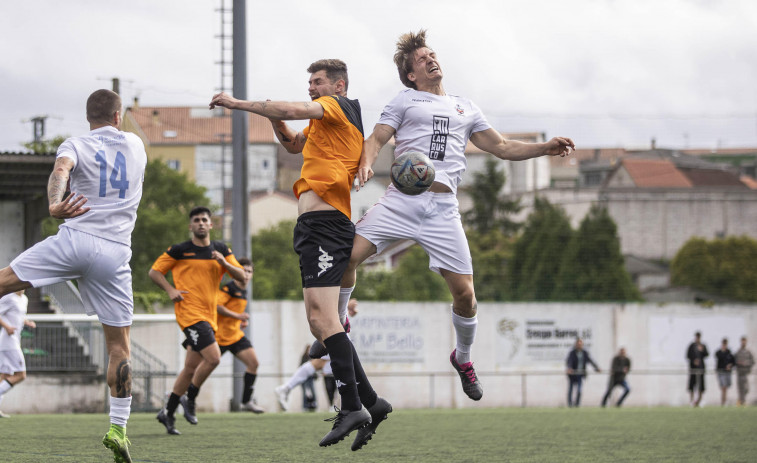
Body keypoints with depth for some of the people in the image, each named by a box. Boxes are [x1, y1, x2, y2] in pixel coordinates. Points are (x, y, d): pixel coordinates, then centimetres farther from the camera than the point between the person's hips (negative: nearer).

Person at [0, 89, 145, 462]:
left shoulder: (76, 146, 6)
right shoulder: (135, 145, 17)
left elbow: (61, 170, -19)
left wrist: (54, 204, -36)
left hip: (74, 239, -2)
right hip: (115, 253, 2)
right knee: (118, 345, 7)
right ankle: (118, 428, 1)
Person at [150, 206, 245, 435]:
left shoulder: (221, 250, 12)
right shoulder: (179, 250, -1)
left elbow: (241, 276, 8)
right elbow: (154, 271, 5)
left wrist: (224, 263, -10)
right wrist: (171, 290, -10)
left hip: (209, 315, 6)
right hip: (189, 311, -6)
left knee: (191, 367, 8)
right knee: (213, 358, -20)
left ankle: (168, 412, 18)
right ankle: (190, 399, -1)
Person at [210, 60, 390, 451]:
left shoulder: (338, 106, -2)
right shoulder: (325, 122, 26)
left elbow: (294, 110, -18)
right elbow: (294, 144, 37)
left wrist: (238, 103, -13)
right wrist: (276, 121, 16)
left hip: (324, 223, -10)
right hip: (316, 227, 10)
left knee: (321, 314, -19)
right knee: (320, 321, 9)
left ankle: (352, 407, -25)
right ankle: (370, 401, 9)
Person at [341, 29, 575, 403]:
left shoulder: (465, 108, 25)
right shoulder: (405, 101, 16)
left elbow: (501, 147, 29)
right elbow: (376, 138, 6)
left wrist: (545, 148, 16)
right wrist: (366, 163, -17)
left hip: (443, 209, 2)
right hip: (401, 200, -2)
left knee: (464, 292, -6)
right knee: (348, 255, -20)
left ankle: (463, 358, 21)